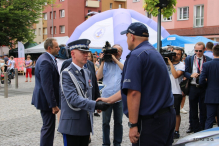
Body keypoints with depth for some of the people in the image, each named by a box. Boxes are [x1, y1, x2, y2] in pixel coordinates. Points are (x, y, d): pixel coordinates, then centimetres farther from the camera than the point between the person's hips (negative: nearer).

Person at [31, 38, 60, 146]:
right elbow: (47, 85, -25)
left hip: (46, 99, 11)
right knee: (48, 127, -2)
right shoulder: (45, 61, -23)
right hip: (46, 100, -11)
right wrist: (53, 105, -23)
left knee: (48, 126, 19)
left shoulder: (48, 59, 10)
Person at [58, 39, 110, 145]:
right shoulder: (66, 73, -12)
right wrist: (95, 105, -31)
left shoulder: (87, 73, 15)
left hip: (86, 124, 7)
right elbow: (72, 99, -23)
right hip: (72, 126, -7)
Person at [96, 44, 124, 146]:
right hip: (107, 95, 0)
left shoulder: (123, 62, 6)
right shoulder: (106, 63, 4)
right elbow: (98, 77, -4)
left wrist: (115, 59, -15)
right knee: (105, 122, 6)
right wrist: (102, 62, -7)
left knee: (118, 122, 9)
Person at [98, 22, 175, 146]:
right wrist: (109, 100, 27)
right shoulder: (155, 53, 17)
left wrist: (133, 125, -20)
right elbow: (131, 87, 22)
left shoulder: (136, 55, -13)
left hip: (150, 120, -9)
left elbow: (134, 92, -22)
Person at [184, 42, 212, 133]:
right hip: (193, 87, 2)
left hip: (204, 88, -1)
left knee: (203, 110, 4)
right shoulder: (189, 59, 7)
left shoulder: (208, 60, 2)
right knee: (193, 109, 7)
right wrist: (191, 75, -18)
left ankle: (202, 129, 14)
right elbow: (185, 72, 3)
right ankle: (195, 128, 17)